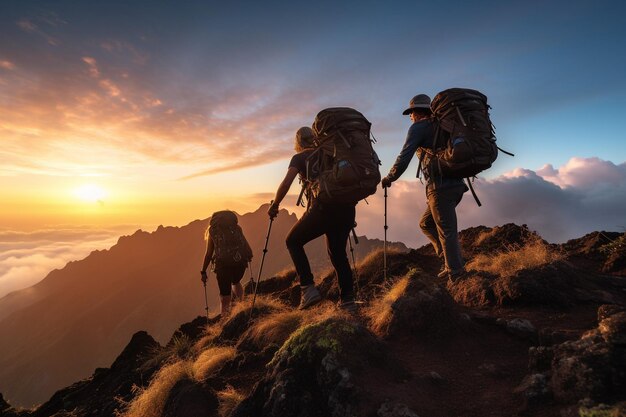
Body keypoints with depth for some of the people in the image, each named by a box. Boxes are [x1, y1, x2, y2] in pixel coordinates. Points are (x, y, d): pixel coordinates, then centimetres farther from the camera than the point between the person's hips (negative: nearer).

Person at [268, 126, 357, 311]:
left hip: (323, 208, -5)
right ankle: (347, 299, 17)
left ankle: (308, 289, 3)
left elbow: (286, 183, -4)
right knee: (337, 252, 21)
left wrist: (274, 205, 8)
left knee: (293, 242, 14)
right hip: (347, 208, 6)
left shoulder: (300, 157, 10)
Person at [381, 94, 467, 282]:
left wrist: (389, 178, 2)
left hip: (440, 186, -8)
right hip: (456, 184, 8)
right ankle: (450, 261, 12)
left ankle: (456, 275, 0)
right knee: (426, 224, 17)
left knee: (447, 231, -4)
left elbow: (404, 157, -9)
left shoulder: (418, 127, 0)